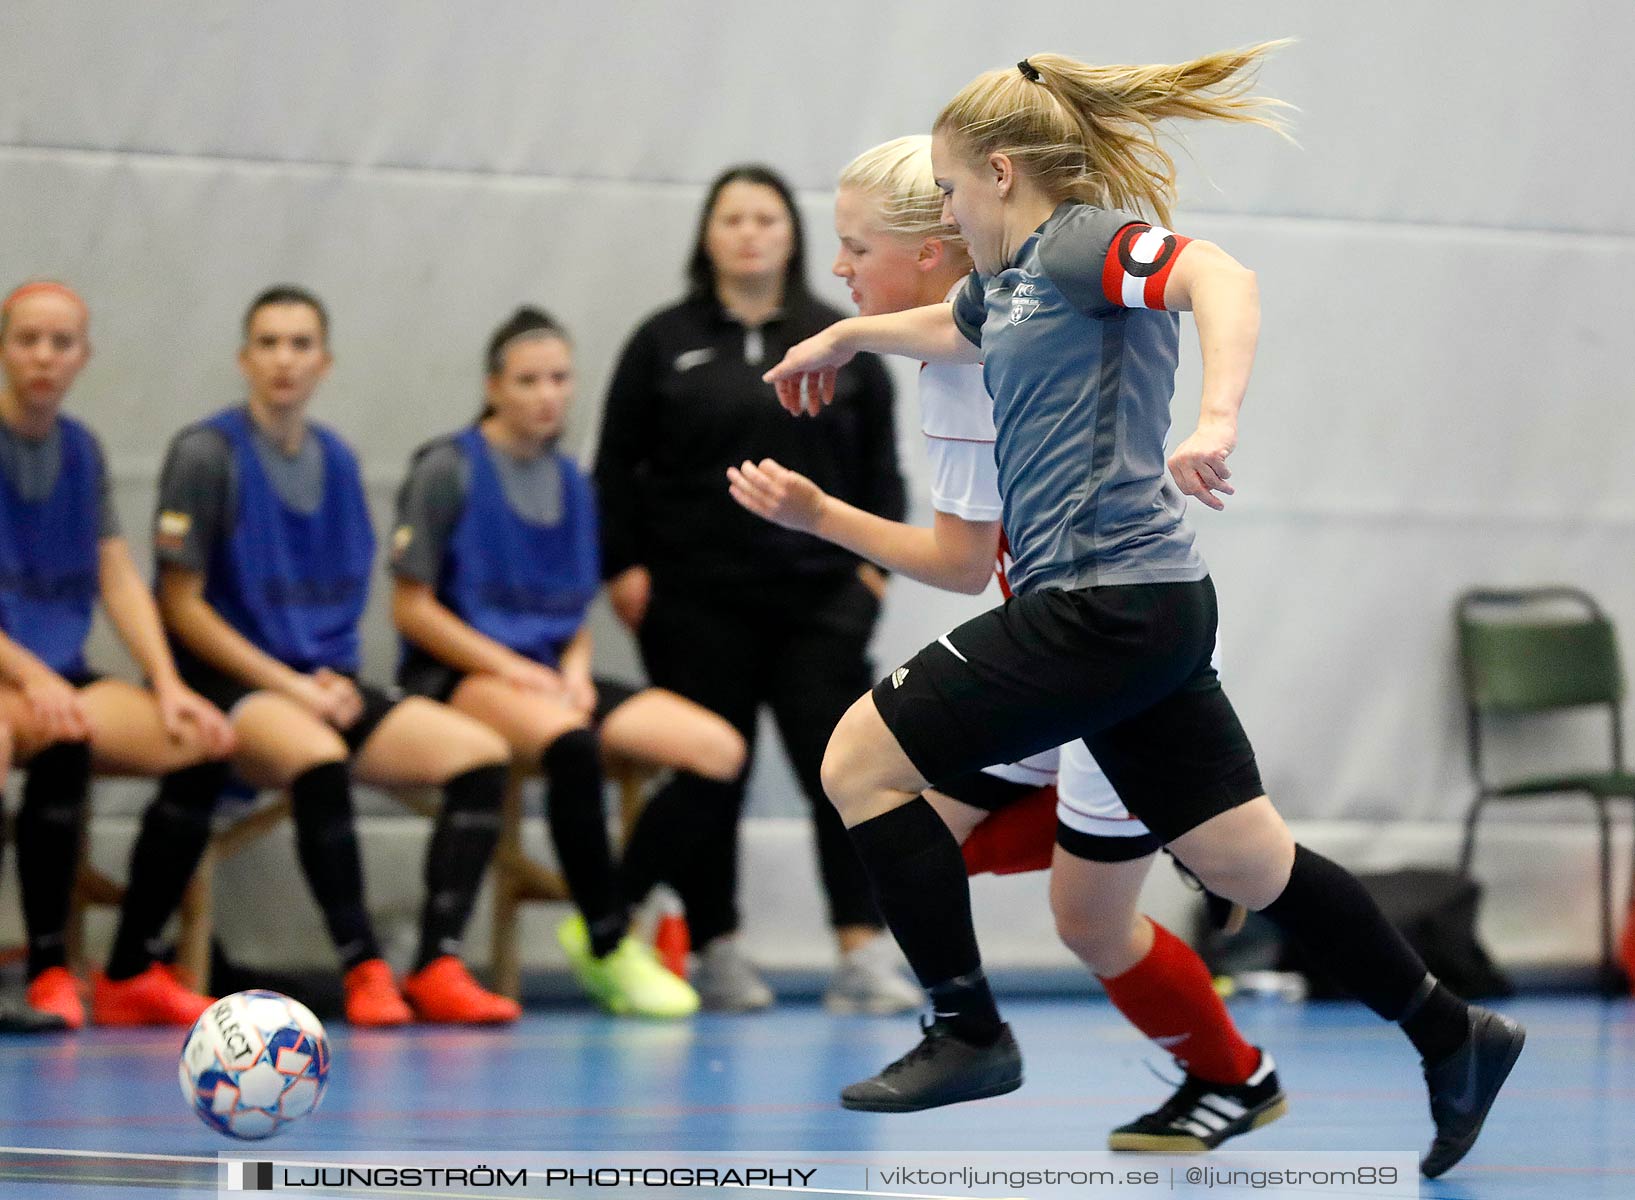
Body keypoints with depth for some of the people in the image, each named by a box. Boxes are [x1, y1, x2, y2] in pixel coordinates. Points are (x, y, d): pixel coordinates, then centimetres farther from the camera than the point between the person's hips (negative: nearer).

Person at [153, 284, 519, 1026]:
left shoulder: (335, 460, 13)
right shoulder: (208, 453, -6)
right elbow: (181, 606, -8)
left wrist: (335, 681, 1)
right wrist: (291, 688, -14)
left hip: (322, 684, 7)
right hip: (230, 686, -7)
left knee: (477, 751, -15)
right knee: (318, 756, -38)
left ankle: (437, 966, -21)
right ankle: (363, 969, -28)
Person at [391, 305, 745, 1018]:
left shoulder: (571, 484, 15)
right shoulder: (448, 470, -3)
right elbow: (412, 608, -6)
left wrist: (574, 670, -2)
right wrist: (514, 670, -14)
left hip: (548, 676, 7)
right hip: (458, 676, -7)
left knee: (718, 749, -14)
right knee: (570, 742, -39)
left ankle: (602, 920, -11)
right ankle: (611, 949, -31)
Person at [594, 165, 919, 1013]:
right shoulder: (664, 343, 5)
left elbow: (879, 465, 13)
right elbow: (618, 468, 6)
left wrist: (873, 562, 3)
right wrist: (623, 567, -3)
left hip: (821, 597, 1)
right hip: (699, 601, -1)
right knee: (708, 779, 3)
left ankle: (864, 954, -9)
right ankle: (715, 951, 14)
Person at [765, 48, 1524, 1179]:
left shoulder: (1086, 238, -8)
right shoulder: (1015, 273, 21)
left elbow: (1223, 277, -27)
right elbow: (954, 327, 46)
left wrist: (1217, 420, -43)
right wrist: (848, 334, 62)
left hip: (1107, 602, -10)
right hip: (1146, 615, 10)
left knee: (862, 761, -5)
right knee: (1247, 860, 12)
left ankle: (970, 1036, -1)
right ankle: (1452, 1035, 19)